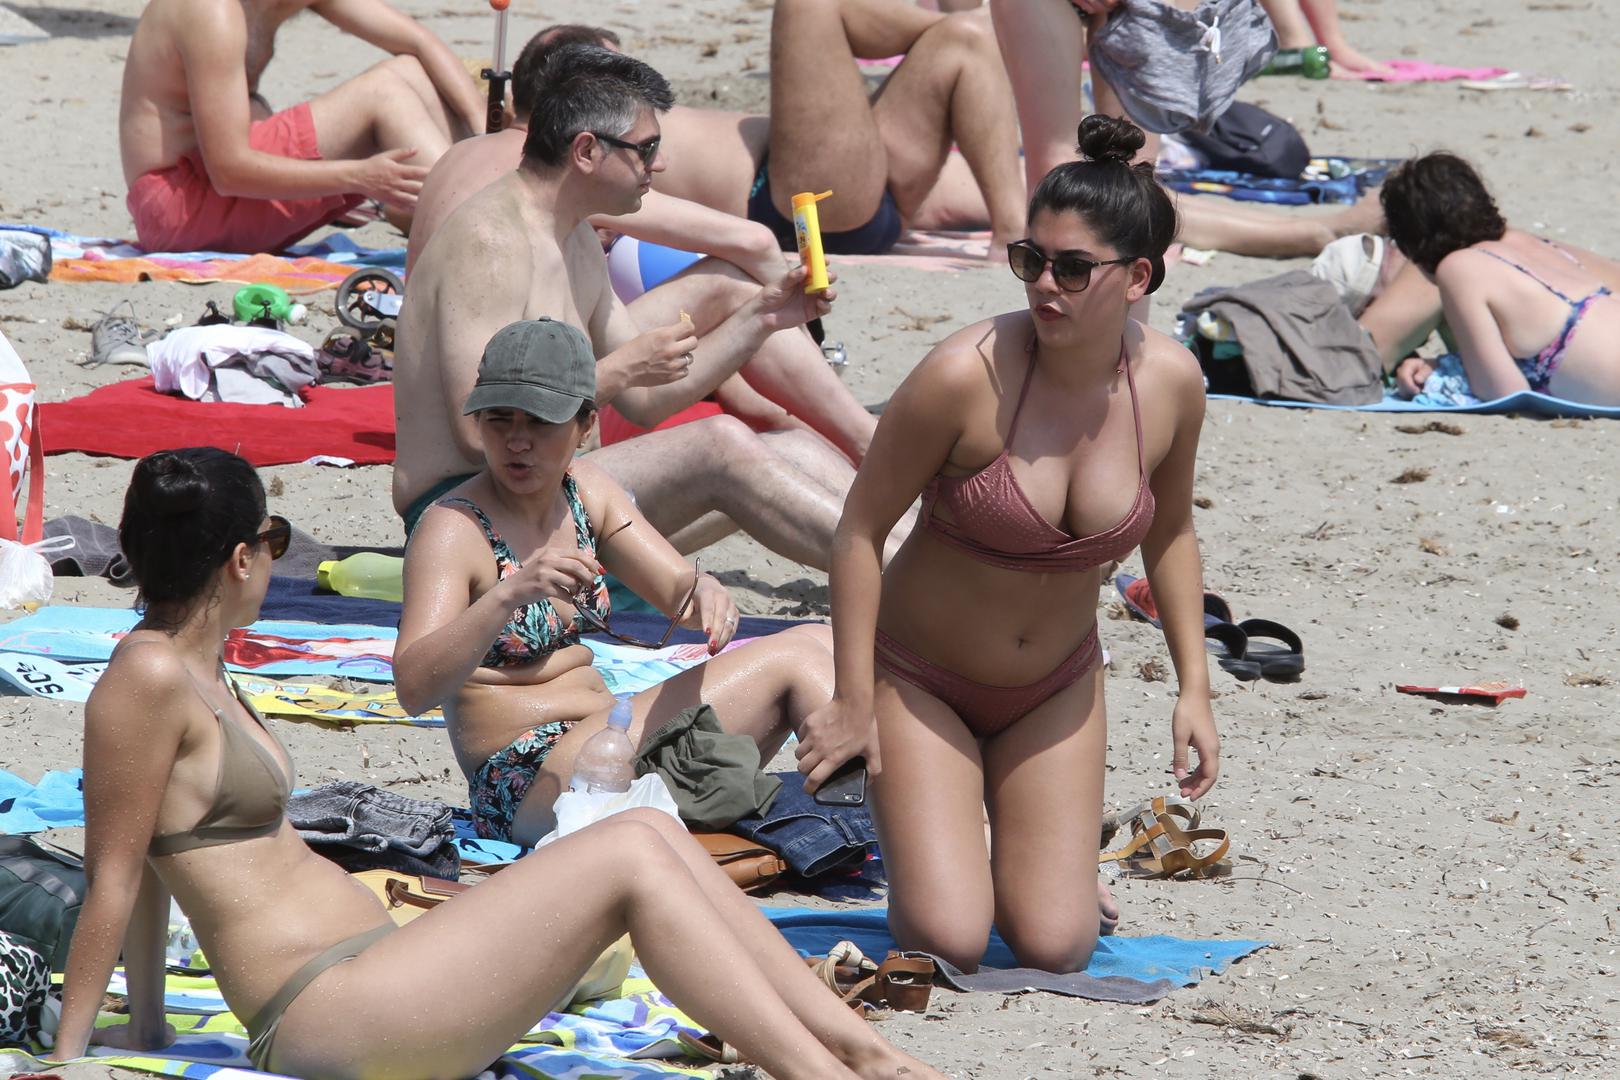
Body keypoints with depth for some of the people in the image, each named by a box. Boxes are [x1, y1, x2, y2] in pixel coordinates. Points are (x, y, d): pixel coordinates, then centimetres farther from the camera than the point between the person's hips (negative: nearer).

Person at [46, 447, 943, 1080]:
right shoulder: (147, 681, -12)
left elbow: (154, 856, 22)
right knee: (631, 858, -17)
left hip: (368, 977, 10)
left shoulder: (195, 666, 17)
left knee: (652, 836, 1)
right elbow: (113, 877, -11)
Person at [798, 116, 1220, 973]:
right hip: (922, 682, -3)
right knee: (949, 942, -14)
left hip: (1057, 691, 3)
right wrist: (852, 701, -15)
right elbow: (861, 527, -15)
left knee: (1055, 947, -5)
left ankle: (1051, 861, 30)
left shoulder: (1171, 383, -13)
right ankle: (916, 842, 21)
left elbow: (1170, 533, 7)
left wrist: (1194, 688, 4)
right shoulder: (967, 374, -26)